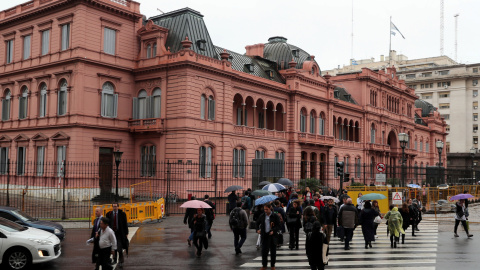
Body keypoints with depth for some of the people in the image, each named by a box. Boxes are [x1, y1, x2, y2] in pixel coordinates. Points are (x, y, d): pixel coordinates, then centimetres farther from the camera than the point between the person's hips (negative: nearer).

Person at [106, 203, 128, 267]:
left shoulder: (122, 214, -3)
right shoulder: (109, 214, 3)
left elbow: (125, 224, 0)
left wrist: (126, 233, -4)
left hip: (120, 233, -3)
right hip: (112, 232, 3)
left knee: (120, 248, -6)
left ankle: (120, 261, 4)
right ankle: (114, 260, 25)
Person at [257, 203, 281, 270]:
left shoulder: (275, 216, -4)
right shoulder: (262, 216, 6)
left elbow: (278, 226, -4)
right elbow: (257, 223, 18)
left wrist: (273, 231, -19)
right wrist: (257, 229, 1)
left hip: (272, 235, -2)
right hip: (264, 235, 2)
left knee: (273, 251, 5)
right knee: (264, 250, 2)